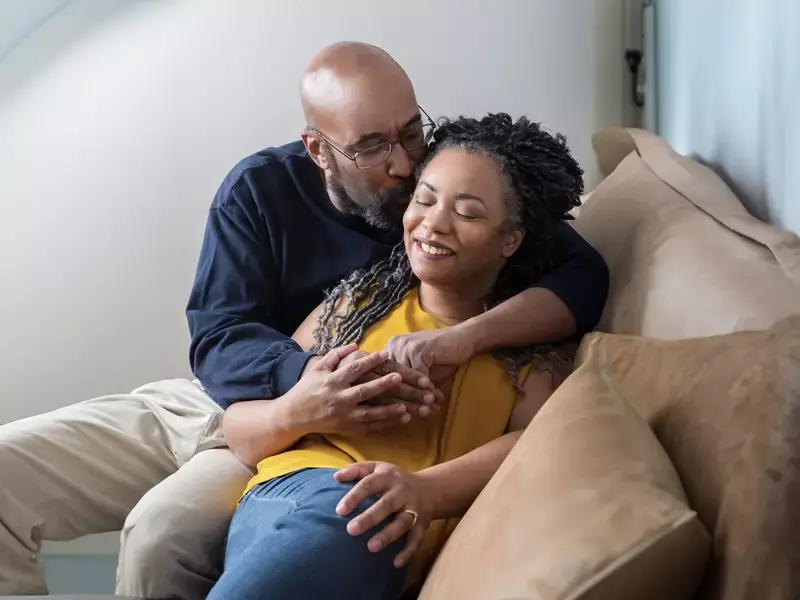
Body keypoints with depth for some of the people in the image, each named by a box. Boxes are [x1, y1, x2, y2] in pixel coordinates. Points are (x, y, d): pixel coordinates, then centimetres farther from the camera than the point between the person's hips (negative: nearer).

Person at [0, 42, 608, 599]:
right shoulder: (260, 189, -5)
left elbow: (584, 276, -19)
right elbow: (217, 340, -12)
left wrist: (461, 339, -38)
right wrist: (308, 375, -36)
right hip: (209, 400, 4)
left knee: (164, 531, -33)